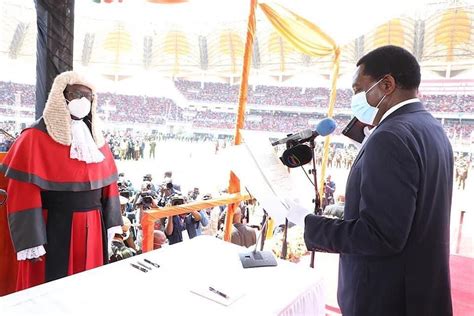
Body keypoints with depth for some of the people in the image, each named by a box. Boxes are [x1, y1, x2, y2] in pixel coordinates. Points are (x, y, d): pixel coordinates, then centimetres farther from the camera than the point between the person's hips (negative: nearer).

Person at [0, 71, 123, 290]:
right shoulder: (35, 139, -9)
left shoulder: (96, 138, 9)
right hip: (53, 230, -5)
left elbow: (108, 183, 10)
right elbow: (23, 195, -12)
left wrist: (111, 223, 8)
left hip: (93, 228, 5)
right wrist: (30, 242, -15)